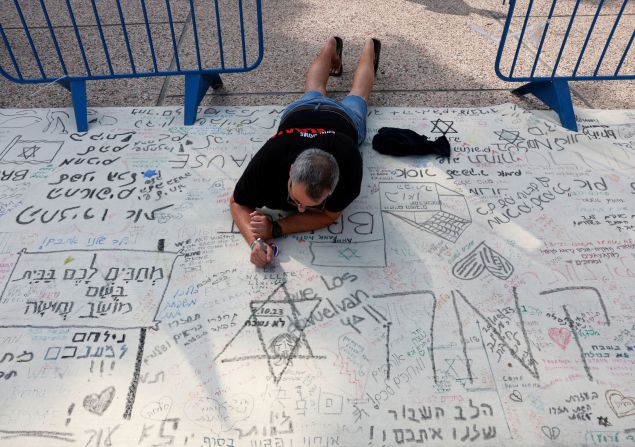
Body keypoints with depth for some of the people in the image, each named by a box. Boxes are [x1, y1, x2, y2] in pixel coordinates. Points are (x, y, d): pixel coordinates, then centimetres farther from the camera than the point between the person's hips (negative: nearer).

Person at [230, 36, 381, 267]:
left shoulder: (348, 164, -51)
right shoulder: (268, 161, -48)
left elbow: (329, 215, -36)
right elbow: (238, 203, -30)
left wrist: (276, 229, -50)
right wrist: (255, 240, -51)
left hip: (343, 118, -1)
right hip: (299, 112, 1)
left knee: (356, 97, 35)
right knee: (313, 94, 38)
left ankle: (369, 46, 61)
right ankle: (331, 46, 63)